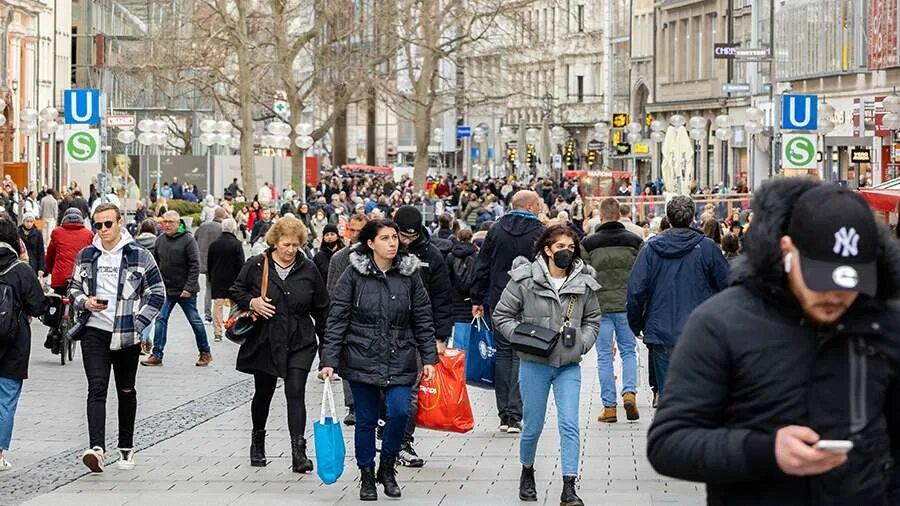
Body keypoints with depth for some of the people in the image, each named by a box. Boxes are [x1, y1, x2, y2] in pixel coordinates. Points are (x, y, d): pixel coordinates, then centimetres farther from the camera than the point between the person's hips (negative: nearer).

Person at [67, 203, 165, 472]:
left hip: (127, 336, -1)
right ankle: (97, 448, -25)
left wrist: (138, 323, -6)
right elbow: (73, 288, 17)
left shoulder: (140, 256, -2)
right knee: (97, 389, -14)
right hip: (94, 331, 1)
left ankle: (126, 448, 25)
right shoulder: (86, 256, 6)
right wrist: (85, 302, -5)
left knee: (126, 391, 11)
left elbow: (157, 293, 2)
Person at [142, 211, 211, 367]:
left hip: (185, 291, -5)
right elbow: (155, 262, 14)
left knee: (195, 320, 6)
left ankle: (205, 353, 20)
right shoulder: (160, 240, 4)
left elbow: (195, 266, -14)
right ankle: (157, 355, 2)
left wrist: (189, 288, -19)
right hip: (166, 289, 5)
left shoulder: (188, 240, -12)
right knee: (160, 319, -2)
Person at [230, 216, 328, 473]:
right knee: (263, 393, 14)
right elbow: (236, 291, 8)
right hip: (264, 342, 0)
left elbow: (321, 308, 8)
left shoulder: (309, 269, 1)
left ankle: (299, 452, -16)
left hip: (299, 343, 0)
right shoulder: (256, 265, -3)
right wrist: (251, 302, -13)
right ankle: (257, 443, 36)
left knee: (296, 392, -12)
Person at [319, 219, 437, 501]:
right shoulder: (353, 275, -3)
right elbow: (337, 319, -3)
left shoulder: (409, 274, 3)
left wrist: (429, 358, 2)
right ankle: (367, 477, 22)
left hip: (399, 360, 1)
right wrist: (329, 360, -9)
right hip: (362, 359, -1)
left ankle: (387, 468, 9)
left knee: (399, 411, -15)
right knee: (366, 420, 5)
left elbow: (423, 319, 7)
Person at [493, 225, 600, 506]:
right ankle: (527, 472, 35)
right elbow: (502, 315, 0)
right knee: (533, 427, 8)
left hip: (569, 365, 2)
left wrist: (582, 343, -2)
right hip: (534, 364, -1)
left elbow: (592, 319, 14)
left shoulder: (584, 282, 0)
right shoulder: (525, 279, -8)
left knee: (570, 425, -7)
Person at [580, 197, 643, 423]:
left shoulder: (589, 244, -4)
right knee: (629, 351, 14)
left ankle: (609, 406, 4)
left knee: (604, 356, 4)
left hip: (600, 307, -1)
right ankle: (629, 392, -6)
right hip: (627, 306, 1)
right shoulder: (634, 241, 1)